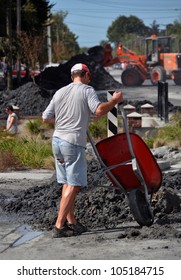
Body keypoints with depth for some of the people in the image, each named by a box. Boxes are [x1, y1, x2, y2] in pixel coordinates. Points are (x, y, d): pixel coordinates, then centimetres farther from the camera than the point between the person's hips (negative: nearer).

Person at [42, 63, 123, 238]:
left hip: (57, 140, 7)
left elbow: (46, 118, 15)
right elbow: (99, 110, -19)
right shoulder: (87, 90, -2)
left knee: (67, 183, 14)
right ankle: (59, 226, -10)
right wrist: (115, 100, -3)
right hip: (73, 142, -7)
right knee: (73, 184, -5)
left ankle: (71, 222, 17)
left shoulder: (60, 92, 15)